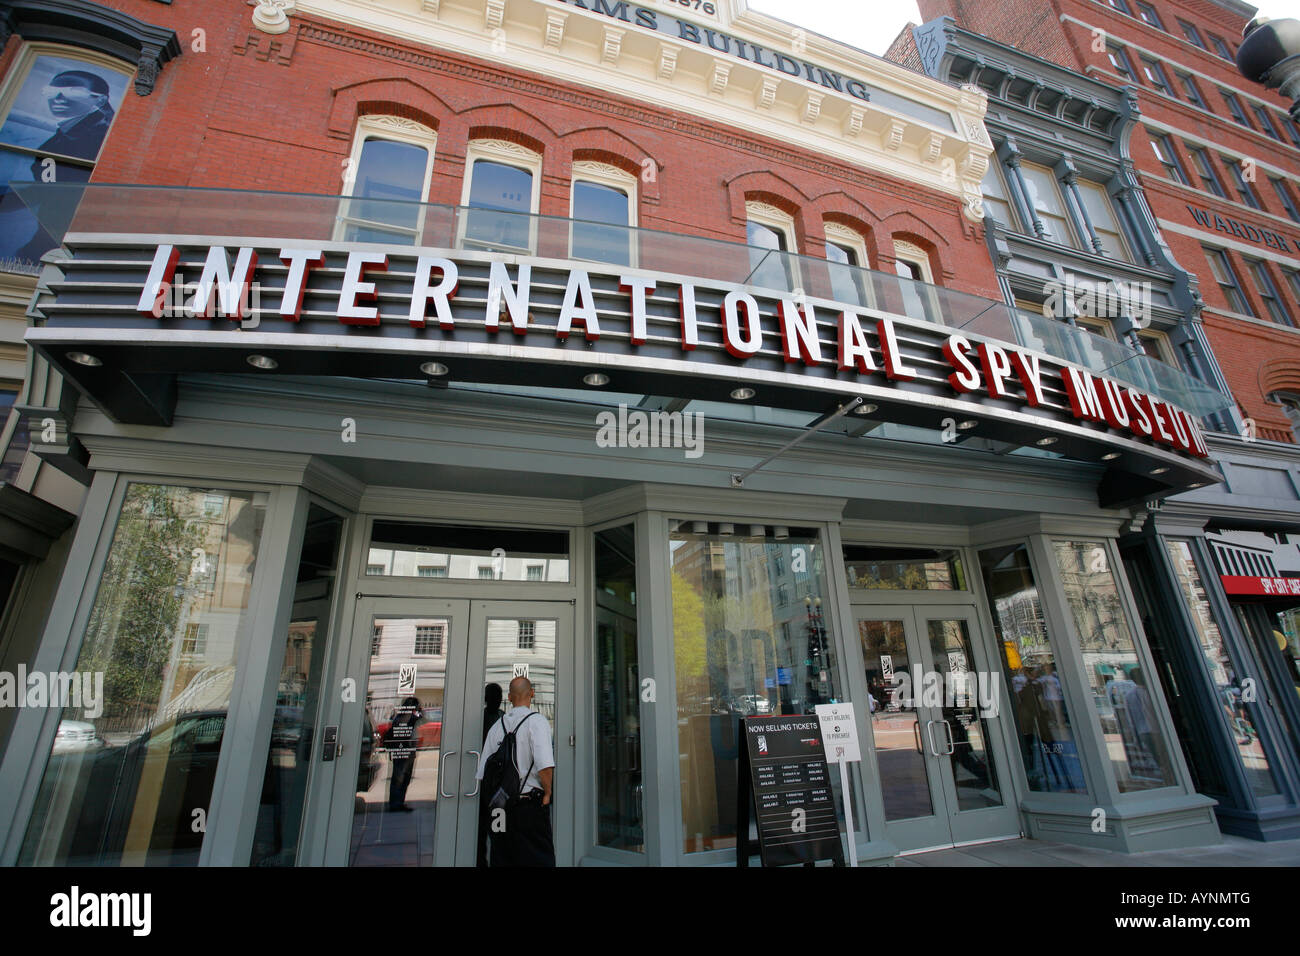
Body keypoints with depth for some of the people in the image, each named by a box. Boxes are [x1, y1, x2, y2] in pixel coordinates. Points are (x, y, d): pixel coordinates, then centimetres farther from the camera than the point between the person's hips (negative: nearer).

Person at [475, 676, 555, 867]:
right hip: (530, 805, -5)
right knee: (539, 859, 3)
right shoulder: (536, 721, -10)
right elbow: (545, 765, -22)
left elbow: (482, 773, 9)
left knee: (501, 859, 15)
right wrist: (547, 793, -7)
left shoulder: (496, 726, 7)